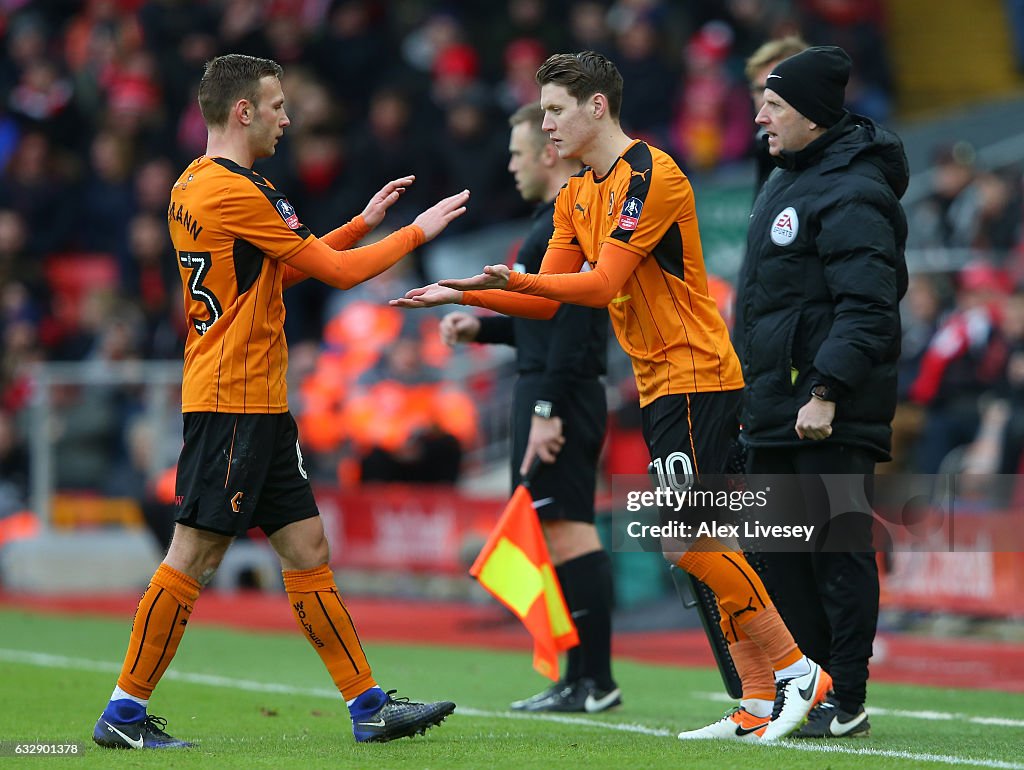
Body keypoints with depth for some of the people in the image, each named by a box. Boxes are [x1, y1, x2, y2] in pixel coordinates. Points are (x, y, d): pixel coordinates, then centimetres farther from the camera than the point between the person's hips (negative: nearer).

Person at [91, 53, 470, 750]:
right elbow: (338, 272, -10)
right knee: (195, 557, -7)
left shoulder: (192, 186, 15)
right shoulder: (239, 192, -15)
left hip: (259, 405, 10)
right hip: (233, 402, -10)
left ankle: (368, 705, 10)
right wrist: (418, 231, 3)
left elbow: (281, 271, 26)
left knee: (308, 550, 8)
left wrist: (363, 221, 24)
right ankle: (124, 713, -2)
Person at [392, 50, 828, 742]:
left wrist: (511, 278, -28)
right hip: (660, 382, 9)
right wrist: (464, 294, 3)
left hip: (695, 375, -9)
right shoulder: (576, 196, 15)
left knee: (683, 538, -15)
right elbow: (548, 301, 15)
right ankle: (760, 705, 7)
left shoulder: (650, 174, -14)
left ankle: (795, 669, -7)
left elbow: (603, 285, -21)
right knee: (697, 541, 6)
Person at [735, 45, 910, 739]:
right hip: (775, 408, 10)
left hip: (831, 418, -10)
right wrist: (755, 390, 21)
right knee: (783, 553, 11)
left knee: (839, 550, -5)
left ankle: (847, 702, -1)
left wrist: (826, 392, -28)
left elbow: (867, 308, -22)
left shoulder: (852, 193, -15)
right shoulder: (787, 180, 17)